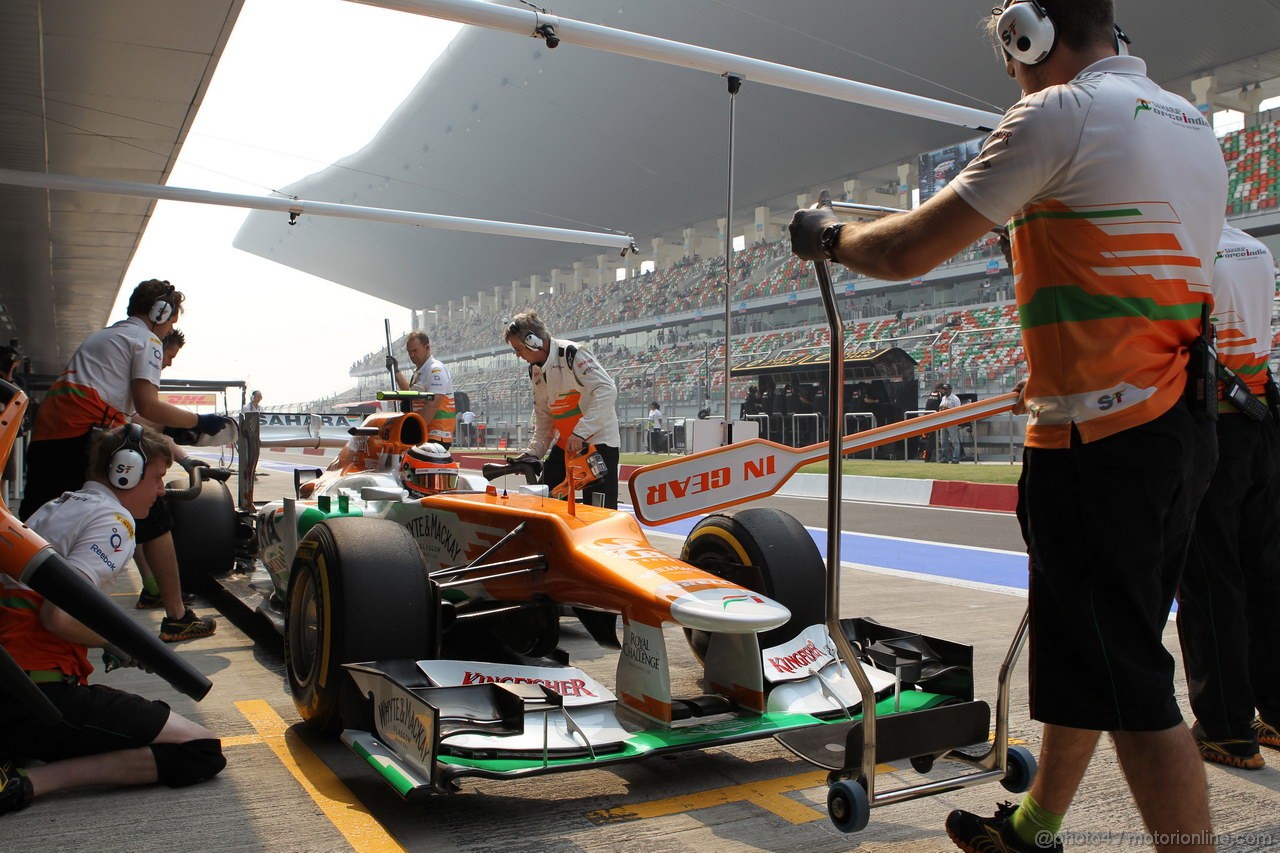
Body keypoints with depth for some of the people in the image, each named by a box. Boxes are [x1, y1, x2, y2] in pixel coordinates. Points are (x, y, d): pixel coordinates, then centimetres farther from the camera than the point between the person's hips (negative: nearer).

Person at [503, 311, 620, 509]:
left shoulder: (572, 354, -16)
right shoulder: (535, 370, 10)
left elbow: (607, 391, -26)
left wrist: (581, 432, -29)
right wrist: (533, 452, 5)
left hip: (597, 440, -8)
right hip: (564, 443, 8)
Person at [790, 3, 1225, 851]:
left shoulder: (1059, 112, -9)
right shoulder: (1193, 123, 17)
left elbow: (908, 252, -10)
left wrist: (830, 235, 8)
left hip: (1098, 439, -9)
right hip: (1183, 429, 9)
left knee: (1128, 682, -2)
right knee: (1079, 647, 20)